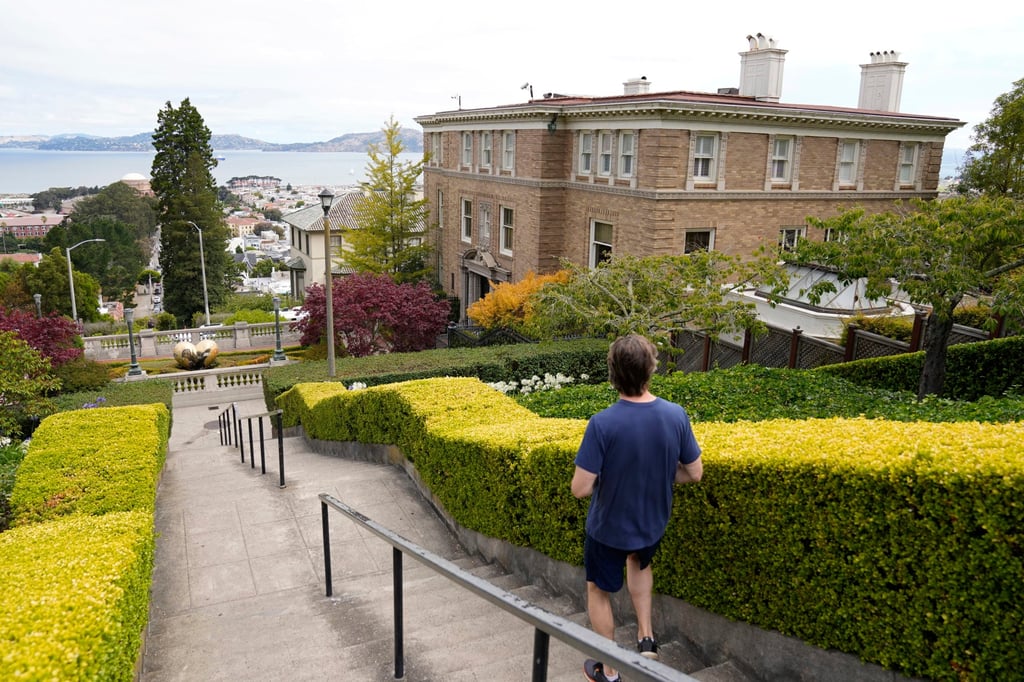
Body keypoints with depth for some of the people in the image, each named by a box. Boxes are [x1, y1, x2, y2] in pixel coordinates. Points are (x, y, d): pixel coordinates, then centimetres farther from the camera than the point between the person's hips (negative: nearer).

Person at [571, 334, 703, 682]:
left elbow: (580, 488, -26)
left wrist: (605, 476, -4)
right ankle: (646, 636, 32)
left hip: (608, 526, -4)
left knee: (599, 590, 22)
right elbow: (694, 473, -7)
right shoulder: (676, 415, -18)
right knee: (639, 561, 37)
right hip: (654, 522, 4)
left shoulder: (602, 424, -30)